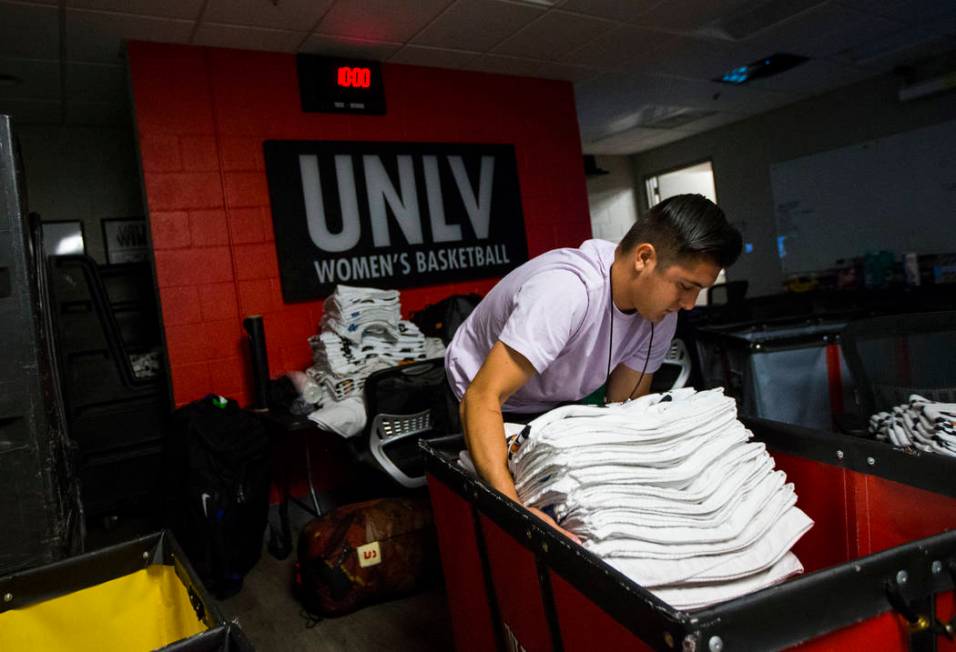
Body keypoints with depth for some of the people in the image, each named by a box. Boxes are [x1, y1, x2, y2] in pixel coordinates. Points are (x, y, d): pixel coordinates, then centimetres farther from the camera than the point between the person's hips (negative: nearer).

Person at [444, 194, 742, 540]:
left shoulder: (660, 314, -15)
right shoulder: (566, 291, -39)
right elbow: (481, 399, -42)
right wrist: (512, 507, -52)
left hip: (564, 403, 6)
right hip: (497, 409, -6)